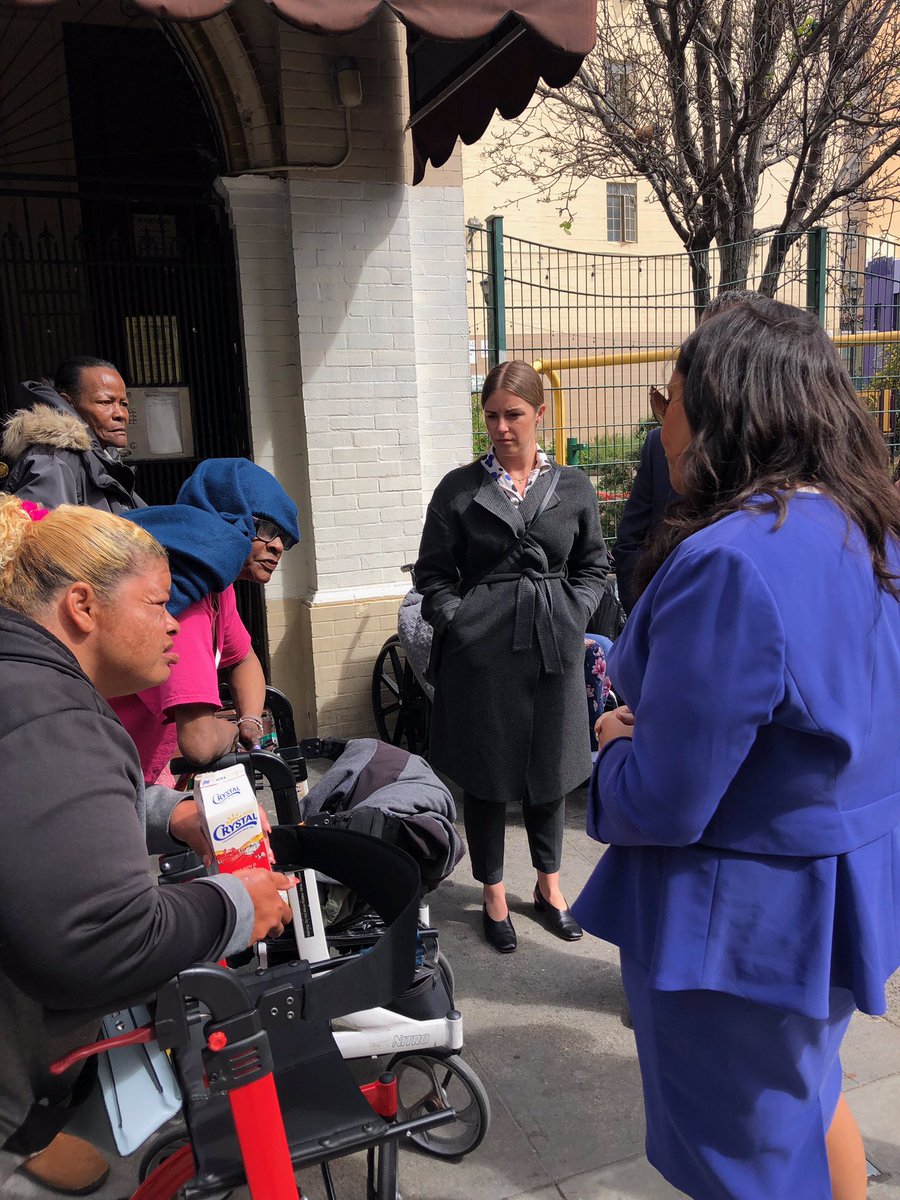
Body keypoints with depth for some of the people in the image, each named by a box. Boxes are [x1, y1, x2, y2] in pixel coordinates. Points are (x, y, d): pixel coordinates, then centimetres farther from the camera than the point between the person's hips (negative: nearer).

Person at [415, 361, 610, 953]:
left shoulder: (574, 487, 5)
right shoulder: (459, 489, -1)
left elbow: (592, 566, 12)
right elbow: (434, 573, 3)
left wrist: (574, 615, -1)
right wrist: (457, 621, -9)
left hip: (555, 645, 2)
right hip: (481, 652, -2)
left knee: (550, 769, 16)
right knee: (488, 776, 9)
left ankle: (549, 886, 38)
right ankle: (495, 896, 30)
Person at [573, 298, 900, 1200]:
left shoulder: (731, 562, -30)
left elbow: (662, 803, -27)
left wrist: (619, 745, -6)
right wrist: (655, 711, 6)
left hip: (742, 920, -8)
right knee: (807, 1100, 31)